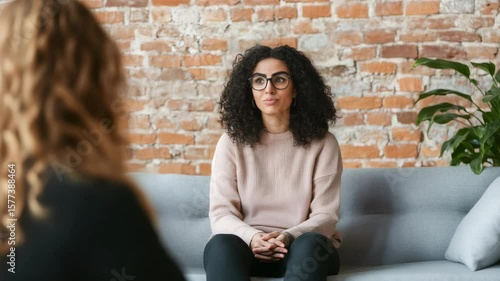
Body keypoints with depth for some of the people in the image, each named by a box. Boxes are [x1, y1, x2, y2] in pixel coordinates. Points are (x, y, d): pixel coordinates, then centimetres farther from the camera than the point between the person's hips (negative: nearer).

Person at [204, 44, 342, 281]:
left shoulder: (322, 143, 1)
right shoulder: (231, 142, 3)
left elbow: (326, 215, -3)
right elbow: (221, 213, -3)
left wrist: (289, 237, -24)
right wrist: (251, 238, -25)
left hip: (304, 251, 0)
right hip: (248, 248, 1)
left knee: (311, 243, -36)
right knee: (220, 245, -34)